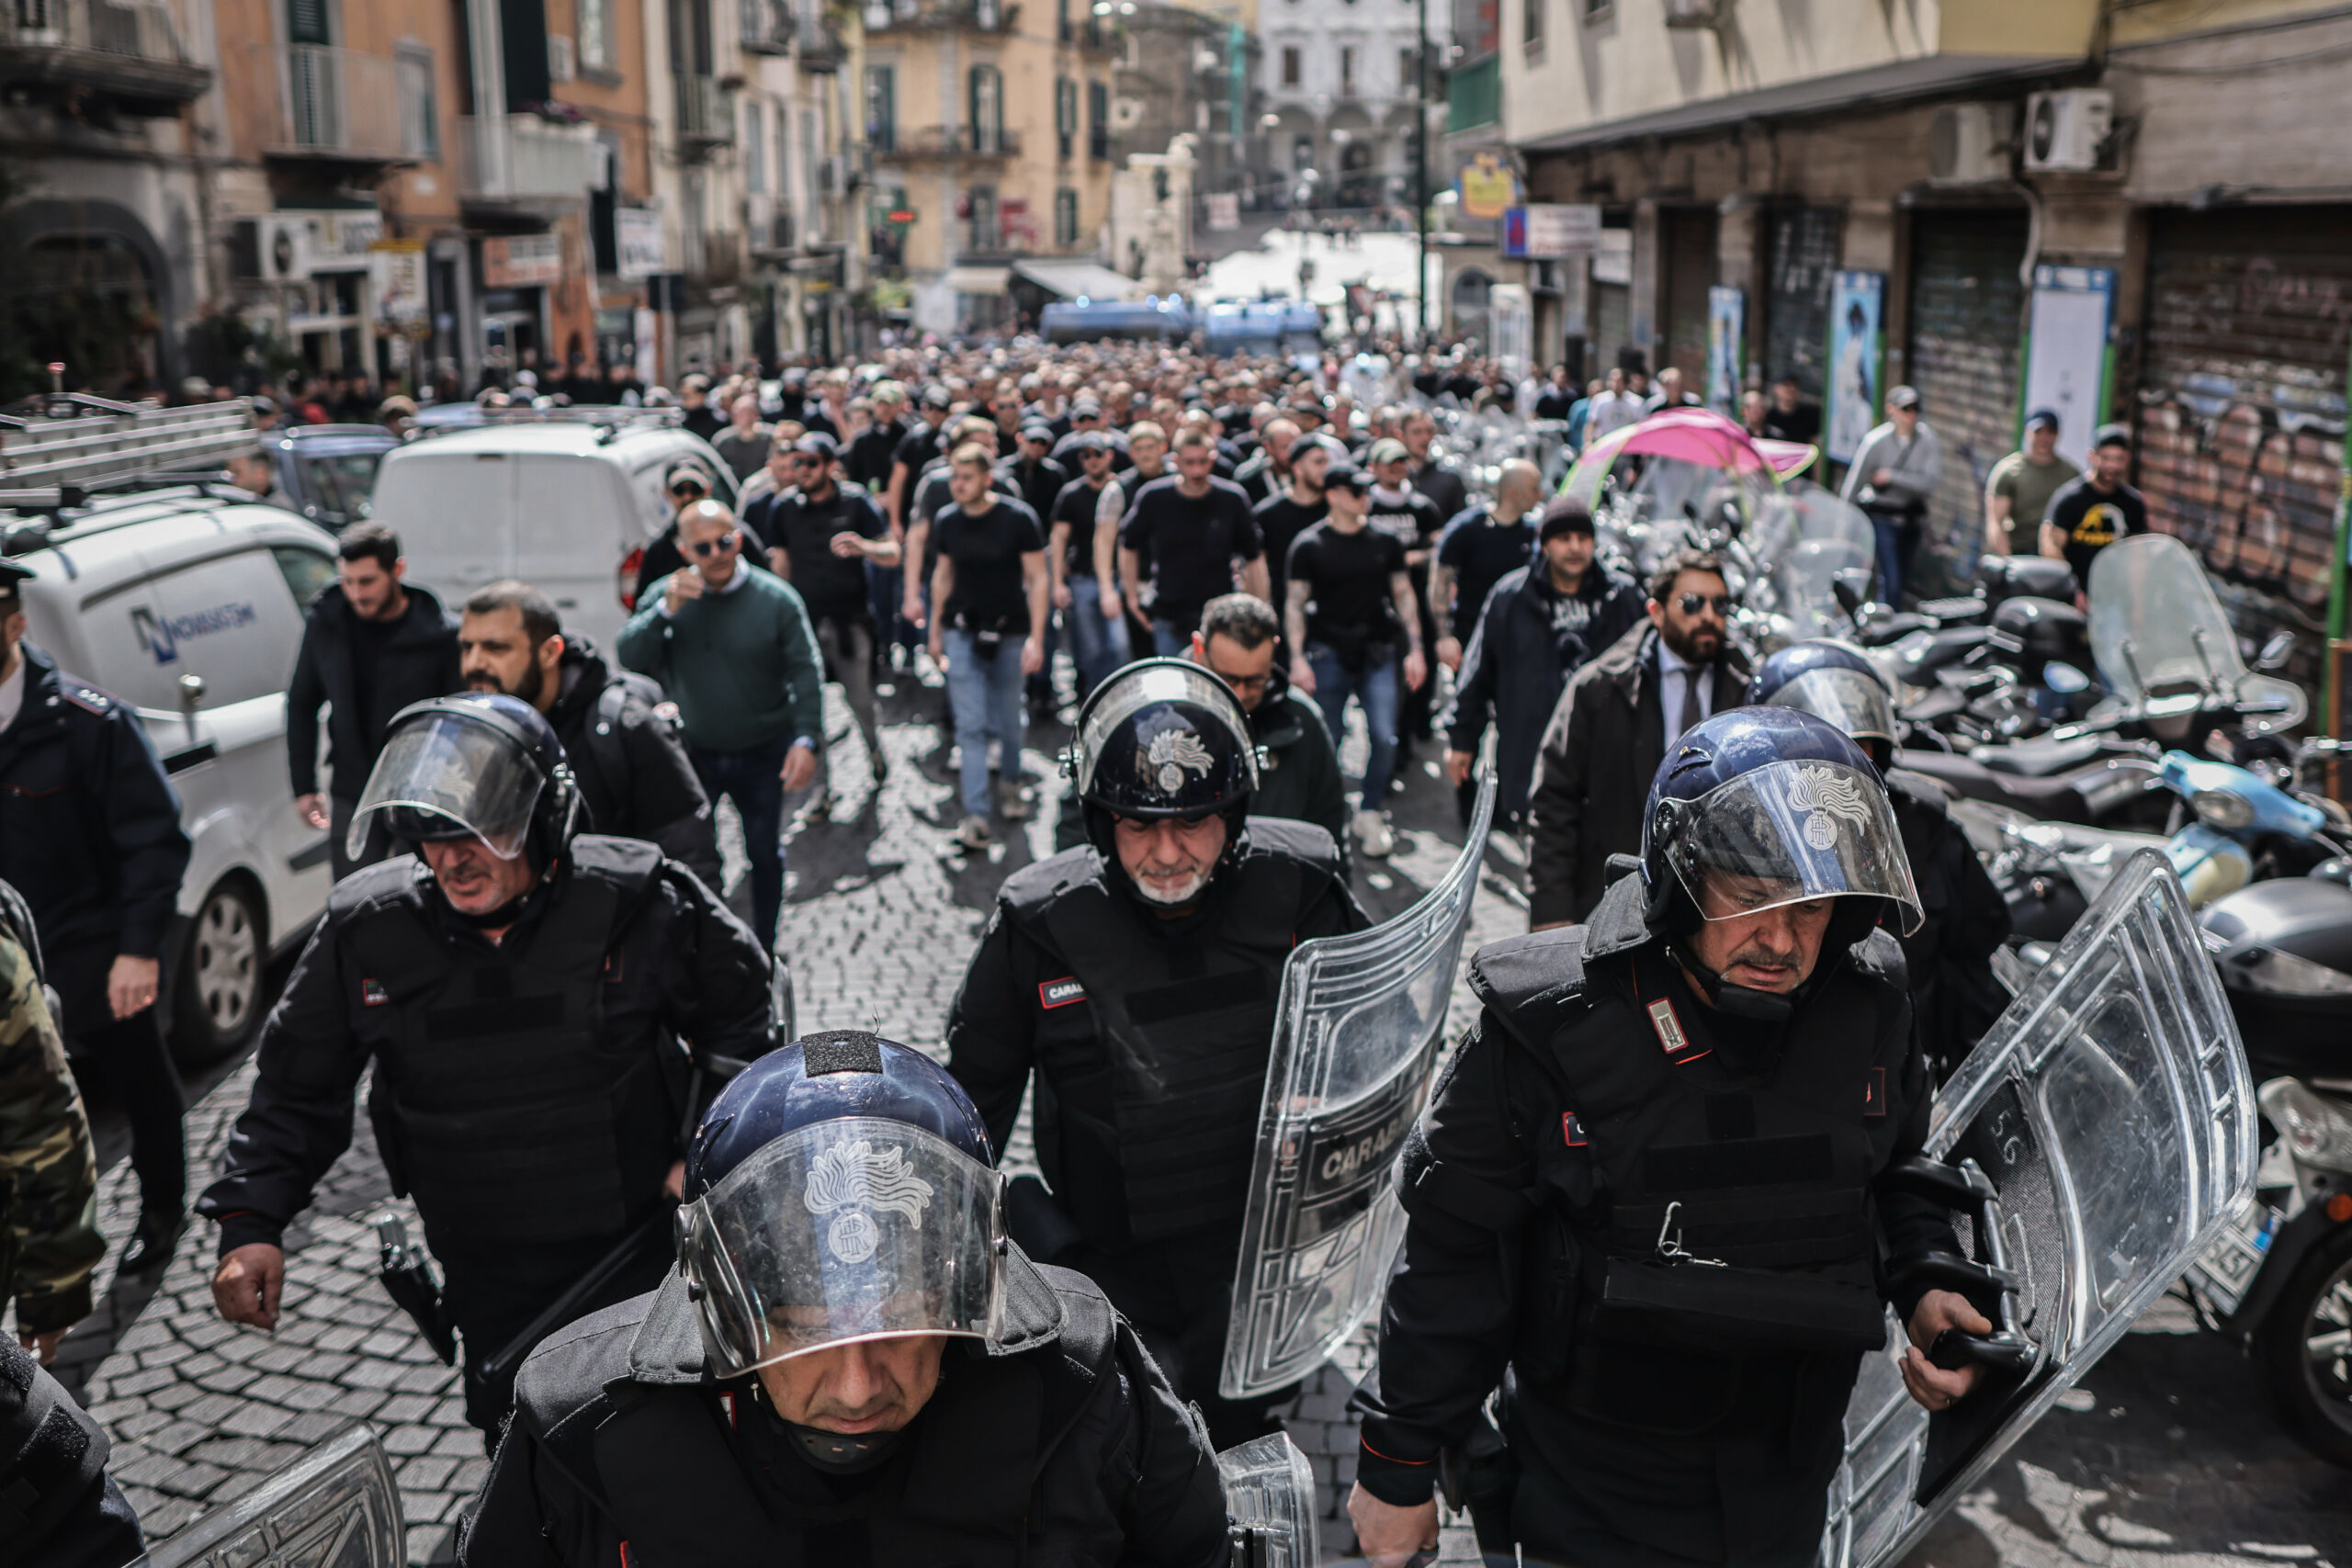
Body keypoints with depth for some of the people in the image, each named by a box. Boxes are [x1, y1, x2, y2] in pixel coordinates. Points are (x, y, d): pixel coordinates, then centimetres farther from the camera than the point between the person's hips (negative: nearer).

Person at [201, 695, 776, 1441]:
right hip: (490, 1274, 2)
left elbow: (738, 1011, 1)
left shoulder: (637, 901, -16)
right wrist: (251, 1220, -7)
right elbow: (298, 1086, 2)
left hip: (647, 1247, -1)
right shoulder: (366, 930, -11)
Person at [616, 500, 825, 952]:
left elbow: (806, 672, -9)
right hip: (692, 753, 1)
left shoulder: (777, 599, -9)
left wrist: (806, 740, -21)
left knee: (765, 854, 12)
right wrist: (665, 611, -26)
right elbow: (629, 657, -11)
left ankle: (763, 946, 29)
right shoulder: (665, 594, -4)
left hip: (763, 755, -1)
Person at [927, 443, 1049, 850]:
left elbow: (1037, 579, -7)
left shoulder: (1018, 518, -10)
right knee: (970, 725, -5)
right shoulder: (946, 522, 1)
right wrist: (935, 632, 15)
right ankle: (975, 816, -5)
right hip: (962, 633, 2)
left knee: (1008, 721, 9)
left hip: (1009, 632, -2)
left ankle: (1010, 782, 38)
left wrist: (1036, 638, -12)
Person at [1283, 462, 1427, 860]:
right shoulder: (1309, 545, -1)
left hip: (1378, 652, 2)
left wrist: (1415, 650, 6)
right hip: (1329, 653, -2)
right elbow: (1295, 604, 0)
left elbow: (1403, 595, 12)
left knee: (1384, 737, -7)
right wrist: (1297, 659, -9)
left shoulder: (1385, 539, 7)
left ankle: (1370, 814, 9)